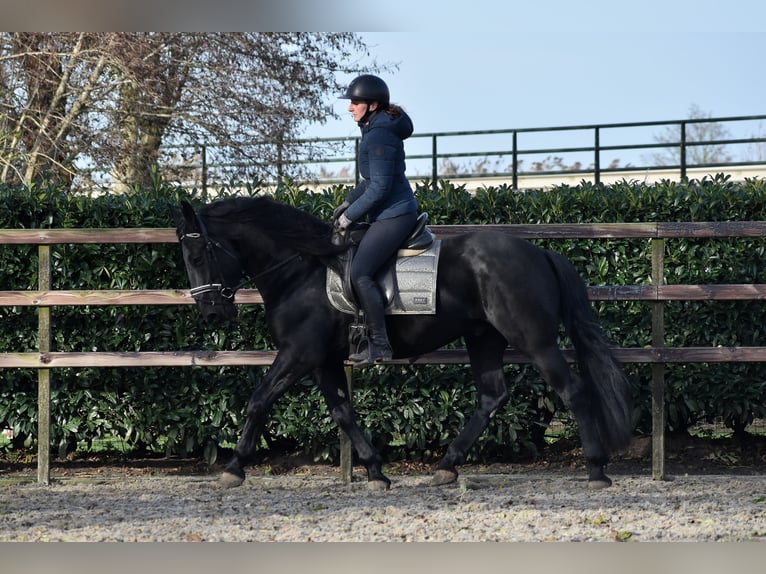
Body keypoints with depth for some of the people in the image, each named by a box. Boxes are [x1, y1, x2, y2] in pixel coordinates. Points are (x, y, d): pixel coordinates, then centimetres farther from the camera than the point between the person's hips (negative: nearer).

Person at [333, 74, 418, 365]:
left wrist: (350, 216, -14)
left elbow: (379, 187, -22)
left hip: (393, 216, -11)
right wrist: (348, 203, 16)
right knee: (345, 257, 18)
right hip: (392, 212, 11)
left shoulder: (379, 136, -20)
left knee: (359, 273, -17)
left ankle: (379, 344, -15)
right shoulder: (376, 130, 13)